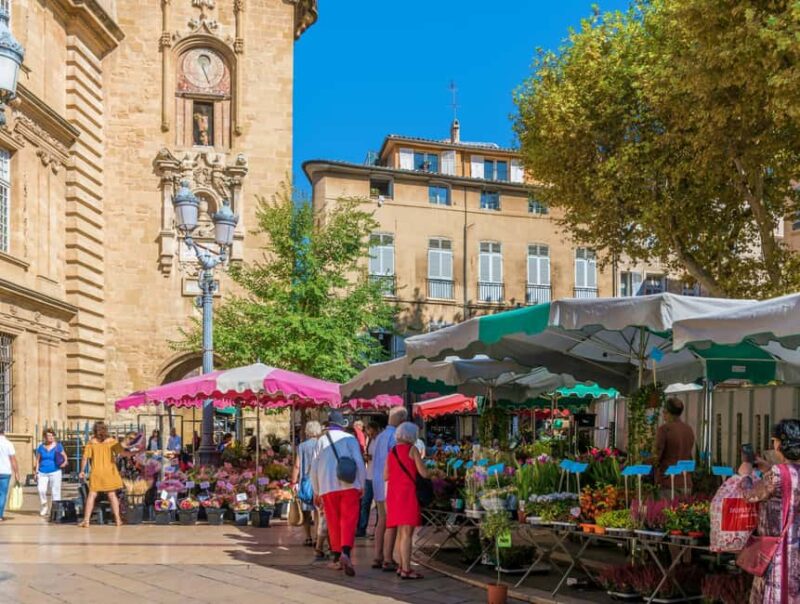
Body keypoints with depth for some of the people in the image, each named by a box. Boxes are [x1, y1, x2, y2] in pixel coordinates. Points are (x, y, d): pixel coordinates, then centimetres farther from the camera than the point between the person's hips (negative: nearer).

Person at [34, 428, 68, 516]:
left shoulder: (58, 446, 3)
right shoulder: (41, 447, 8)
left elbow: (65, 457, 10)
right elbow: (37, 459, 12)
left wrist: (65, 462, -12)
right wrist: (36, 471, 5)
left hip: (55, 472, -1)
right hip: (42, 473, 1)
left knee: (55, 491, -3)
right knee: (41, 490, -13)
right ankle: (44, 506, 9)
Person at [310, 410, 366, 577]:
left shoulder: (321, 440, 8)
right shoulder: (350, 438, 2)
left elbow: (314, 468, 9)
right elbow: (359, 463, -2)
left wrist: (316, 491, 18)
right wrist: (362, 485, 8)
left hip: (328, 487, 2)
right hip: (349, 486, -2)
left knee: (333, 523, 11)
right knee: (349, 521, -5)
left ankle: (337, 558, 17)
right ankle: (345, 552, -24)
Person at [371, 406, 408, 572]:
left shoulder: (380, 437, 14)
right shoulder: (395, 437, -13)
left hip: (378, 483, 9)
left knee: (382, 521, 13)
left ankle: (378, 558, 16)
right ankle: (388, 560, -6)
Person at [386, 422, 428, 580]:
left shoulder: (392, 451, 12)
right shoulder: (412, 450, -6)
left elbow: (385, 476, 14)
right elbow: (424, 474, -8)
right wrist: (419, 461, 12)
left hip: (393, 494, 7)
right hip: (407, 492, -7)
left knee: (401, 532, 17)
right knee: (407, 532, -9)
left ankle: (402, 566, 23)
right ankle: (406, 569, -13)